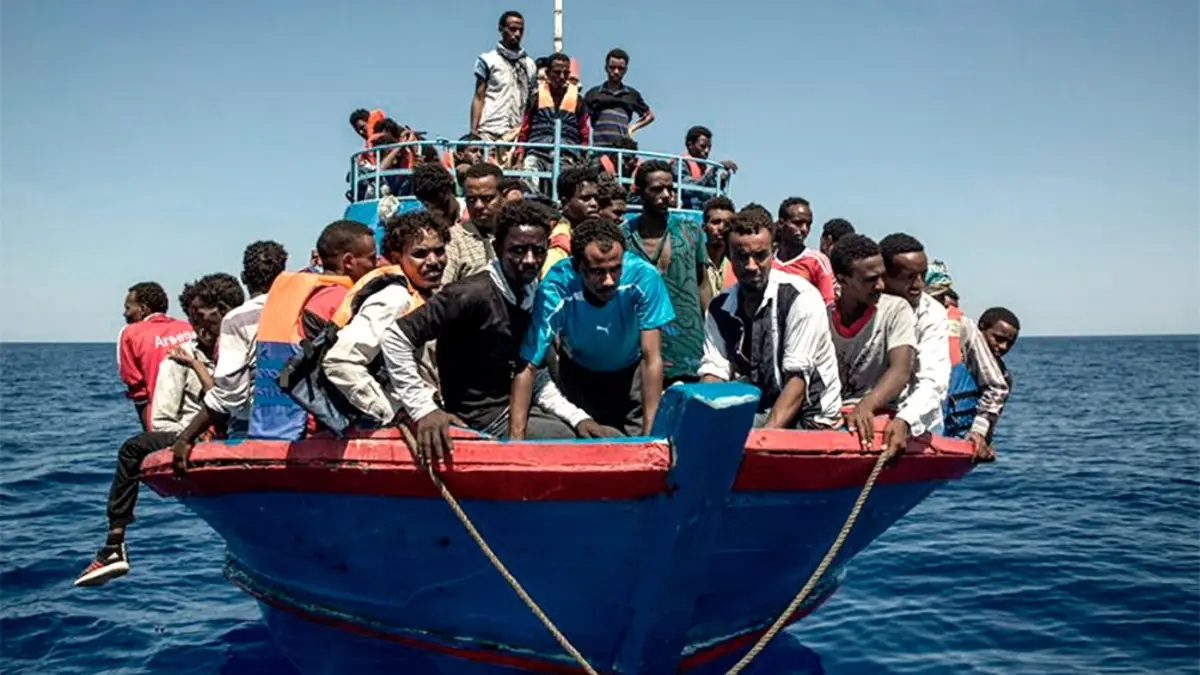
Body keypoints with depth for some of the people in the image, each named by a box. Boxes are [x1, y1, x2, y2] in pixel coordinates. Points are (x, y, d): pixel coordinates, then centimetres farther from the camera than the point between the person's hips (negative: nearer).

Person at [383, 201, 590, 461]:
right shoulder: (473, 294, -21)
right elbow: (395, 337, -23)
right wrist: (424, 409, -25)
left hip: (520, 405, 8)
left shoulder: (534, 299, 3)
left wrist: (577, 417, -4)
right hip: (483, 420, -8)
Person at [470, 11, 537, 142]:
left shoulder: (530, 65, 15)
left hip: (517, 133, 2)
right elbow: (478, 98, 5)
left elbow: (532, 104, 16)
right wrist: (473, 130, -5)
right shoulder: (487, 60, 8)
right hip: (489, 131, -2)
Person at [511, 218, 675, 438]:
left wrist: (650, 431, -31)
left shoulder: (643, 277, -33)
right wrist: (516, 436, -35)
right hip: (577, 374, 0)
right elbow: (528, 366, -30)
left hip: (630, 373, 0)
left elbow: (651, 359, -28)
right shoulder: (555, 288, -34)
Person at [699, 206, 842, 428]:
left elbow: (798, 378, -19)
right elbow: (714, 371, -6)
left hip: (808, 417, -5)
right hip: (751, 414, 6)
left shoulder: (801, 298, -14)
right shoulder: (720, 307, 2)